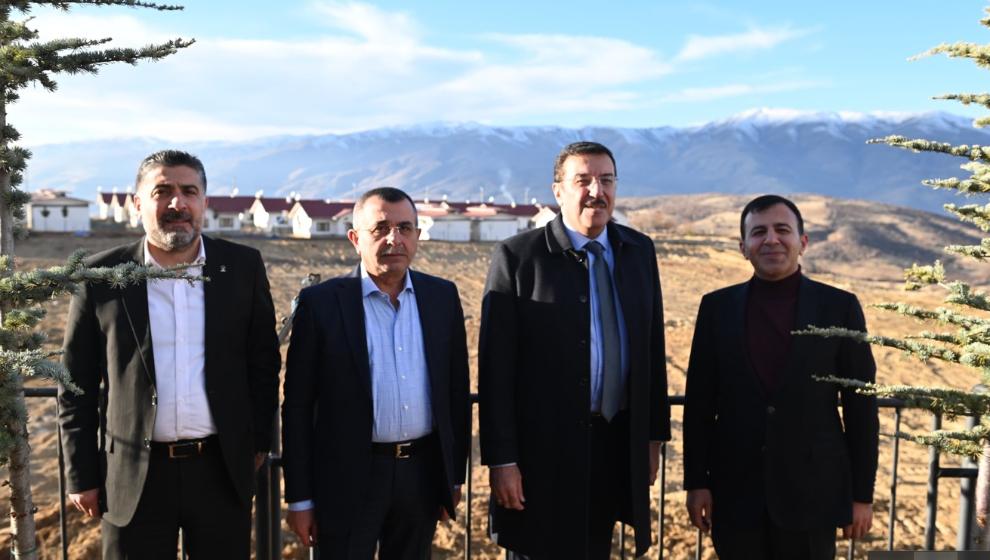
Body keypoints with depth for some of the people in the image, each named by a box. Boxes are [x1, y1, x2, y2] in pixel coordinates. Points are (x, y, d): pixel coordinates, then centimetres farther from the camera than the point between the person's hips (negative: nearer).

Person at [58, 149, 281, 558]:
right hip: (132, 477, 0)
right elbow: (76, 384, 2)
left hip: (223, 469, 1)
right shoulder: (101, 276, -3)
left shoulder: (242, 267, -1)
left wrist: (258, 442, 6)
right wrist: (82, 475, 2)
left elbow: (264, 361, 6)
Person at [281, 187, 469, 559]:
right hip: (348, 478, -3)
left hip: (423, 473, 3)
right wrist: (300, 498, -4)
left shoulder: (442, 297, 2)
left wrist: (455, 475, 9)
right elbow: (298, 407, -4)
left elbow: (457, 392, 8)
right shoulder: (321, 303, -7)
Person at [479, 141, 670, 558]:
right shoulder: (517, 256, -10)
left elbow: (652, 347, 10)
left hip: (617, 445, 5)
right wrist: (501, 459, -13)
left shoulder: (639, 250, 5)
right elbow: (496, 367, -11)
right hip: (544, 449, -4)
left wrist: (654, 433, 10)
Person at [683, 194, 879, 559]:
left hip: (812, 493, -1)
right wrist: (696, 481, 0)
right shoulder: (717, 307, 2)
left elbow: (861, 407, 0)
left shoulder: (840, 307, -1)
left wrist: (862, 493, -1)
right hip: (735, 492, 1)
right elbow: (699, 402, 3)